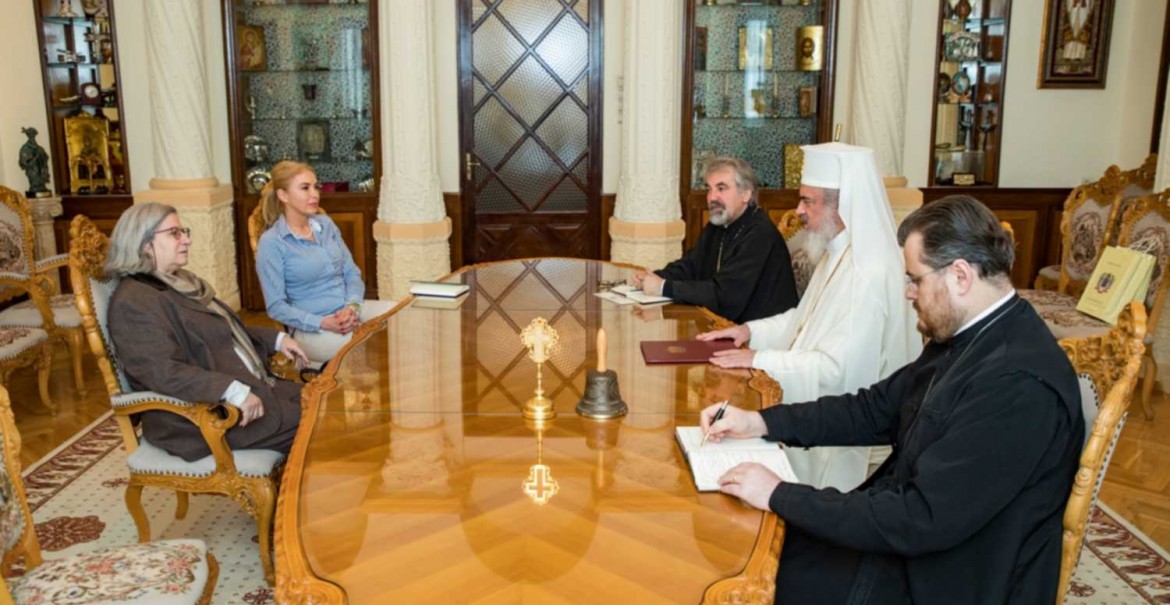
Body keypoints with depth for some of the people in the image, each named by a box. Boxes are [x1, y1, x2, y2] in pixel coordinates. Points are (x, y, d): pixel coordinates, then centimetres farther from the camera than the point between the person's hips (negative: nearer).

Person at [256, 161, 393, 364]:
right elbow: (276, 306, -10)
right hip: (312, 328, -6)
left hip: (350, 311, 7)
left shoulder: (326, 225, 11)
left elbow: (352, 273, 10)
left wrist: (353, 307, -12)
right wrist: (323, 323, -22)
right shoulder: (271, 242, -7)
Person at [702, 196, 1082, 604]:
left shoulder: (1020, 384, -28)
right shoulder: (964, 335, 1)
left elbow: (923, 518, -29)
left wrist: (779, 495, -23)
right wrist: (761, 422, 1)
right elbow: (875, 409, 10)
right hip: (904, 541, 8)